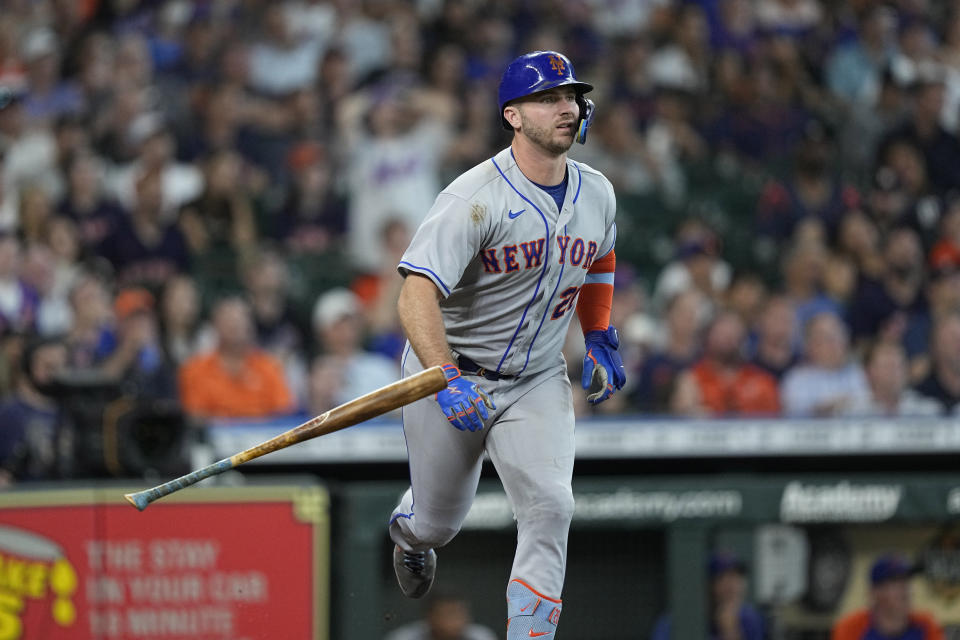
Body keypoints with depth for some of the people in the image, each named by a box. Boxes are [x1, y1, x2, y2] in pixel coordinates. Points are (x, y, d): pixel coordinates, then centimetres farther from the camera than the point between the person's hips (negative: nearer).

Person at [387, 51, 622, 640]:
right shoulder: (475, 199, -24)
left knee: (550, 506, -19)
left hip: (539, 381, 4)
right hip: (450, 371, -4)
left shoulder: (596, 194, -3)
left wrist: (601, 338, 17)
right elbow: (417, 294, -33)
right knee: (439, 523, 14)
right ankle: (408, 529, 53)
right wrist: (446, 379, -46)